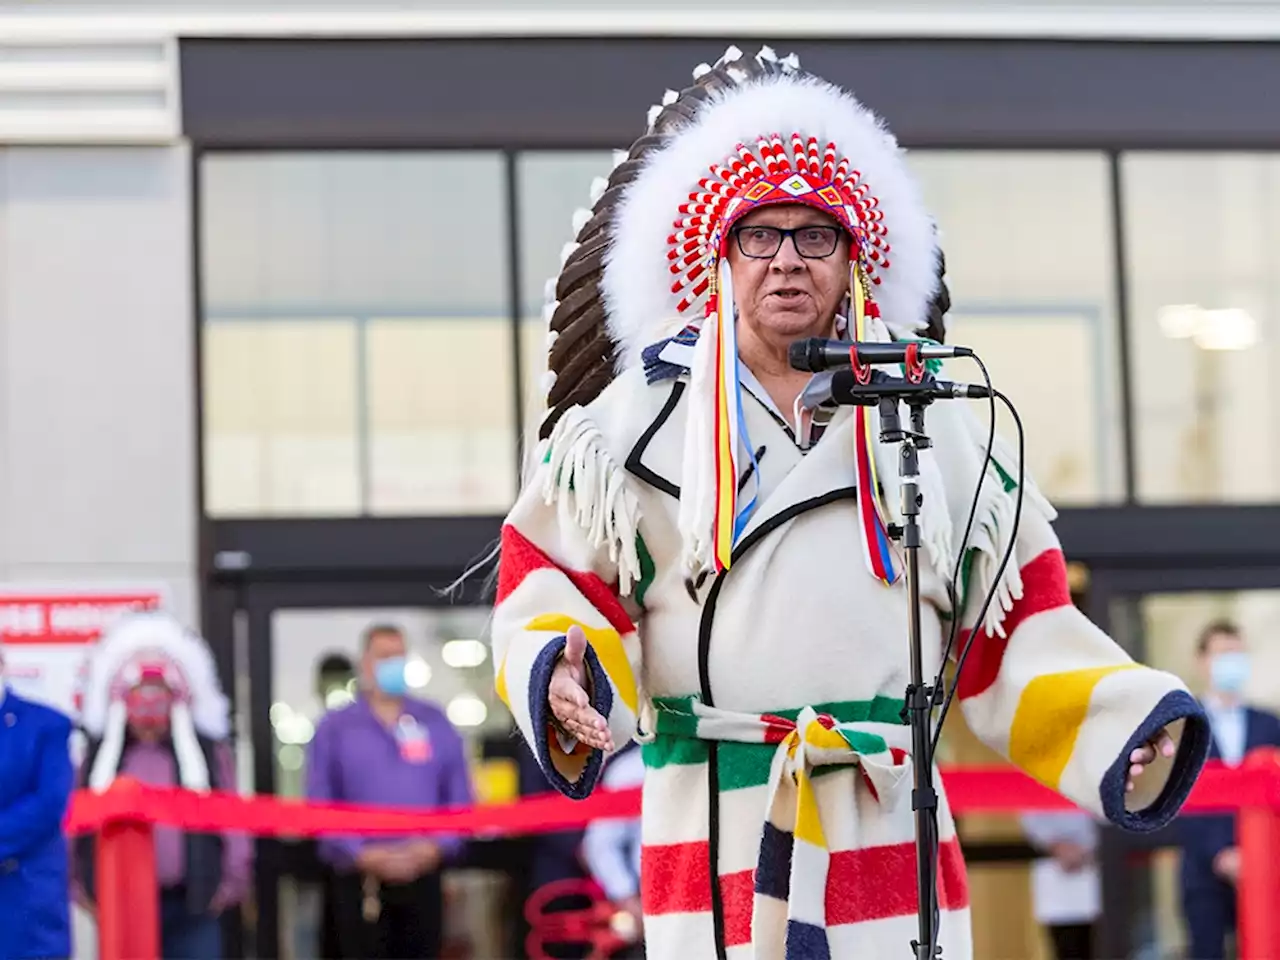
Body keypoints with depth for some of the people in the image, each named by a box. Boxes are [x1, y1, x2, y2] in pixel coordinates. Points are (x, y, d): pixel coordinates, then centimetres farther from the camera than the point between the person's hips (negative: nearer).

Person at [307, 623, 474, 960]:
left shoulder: (436, 723, 8)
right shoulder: (334, 728, 2)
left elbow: (459, 796, 7)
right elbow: (319, 804, -2)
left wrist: (437, 845, -10)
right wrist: (360, 854, -14)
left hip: (422, 876, 2)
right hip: (361, 882, -2)